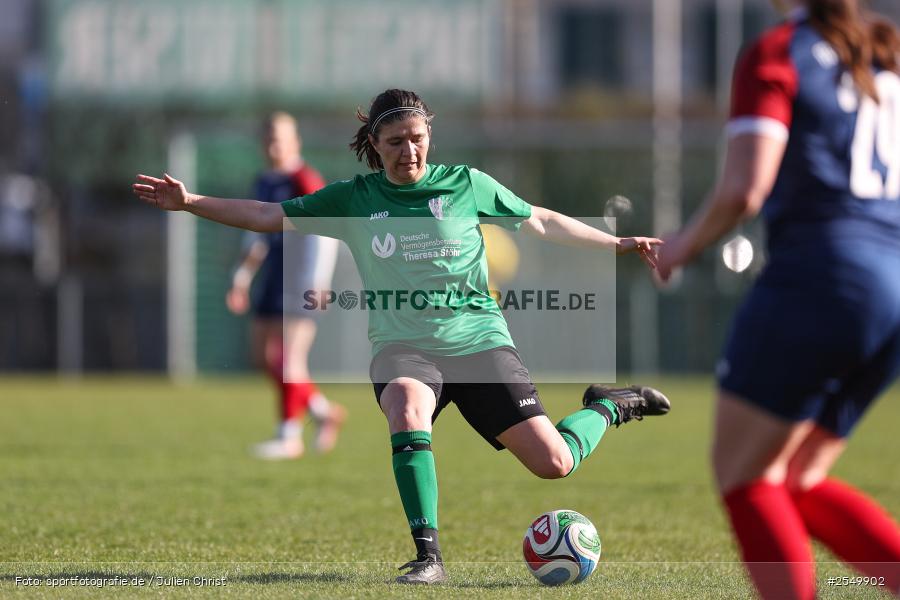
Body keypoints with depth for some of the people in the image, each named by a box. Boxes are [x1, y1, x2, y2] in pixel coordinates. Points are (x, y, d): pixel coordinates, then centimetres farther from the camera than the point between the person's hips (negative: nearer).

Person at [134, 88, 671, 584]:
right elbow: (269, 216, 7)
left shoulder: (466, 184, 4)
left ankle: (609, 407, 26)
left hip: (478, 339, 0)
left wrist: (620, 244, 14)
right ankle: (429, 556, -34)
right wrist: (189, 202, -2)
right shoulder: (353, 199, 6)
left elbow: (542, 222, 14)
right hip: (404, 344, 0)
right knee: (407, 403, -38)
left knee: (555, 462, -11)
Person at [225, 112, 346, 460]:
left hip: (302, 278, -9)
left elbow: (325, 233, -18)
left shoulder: (306, 181, -11)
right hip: (274, 275, 9)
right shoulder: (264, 183, 15)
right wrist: (242, 278, 20)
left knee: (290, 355, -10)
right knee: (264, 354, 7)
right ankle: (324, 412, 20)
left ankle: (289, 435, -5)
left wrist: (316, 283, -23)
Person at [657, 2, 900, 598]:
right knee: (798, 482, 17)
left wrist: (684, 244, 4)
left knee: (742, 472, 3)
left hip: (815, 278, -7)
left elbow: (743, 190, -13)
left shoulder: (776, 55, -4)